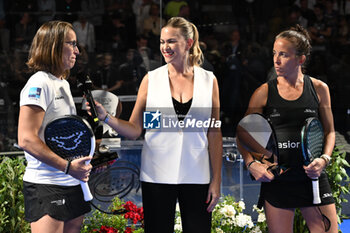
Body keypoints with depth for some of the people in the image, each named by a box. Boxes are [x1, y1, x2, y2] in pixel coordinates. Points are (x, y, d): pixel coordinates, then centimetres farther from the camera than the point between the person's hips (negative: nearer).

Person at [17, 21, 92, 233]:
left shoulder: (63, 83, 18)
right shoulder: (39, 84, -11)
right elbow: (26, 139, -20)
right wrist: (68, 166, -22)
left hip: (73, 183, 9)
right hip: (46, 186, -9)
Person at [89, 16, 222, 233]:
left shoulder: (209, 80, 4)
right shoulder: (151, 79, 3)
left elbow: (214, 134, 5)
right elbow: (134, 130, 3)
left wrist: (216, 181, 2)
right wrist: (106, 117, -14)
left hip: (196, 177, 0)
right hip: (157, 176, 0)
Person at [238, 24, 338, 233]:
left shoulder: (319, 89, 4)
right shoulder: (264, 93, 1)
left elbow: (329, 131, 12)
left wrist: (324, 159, -5)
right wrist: (251, 163, -9)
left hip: (312, 177, 1)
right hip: (276, 180, -1)